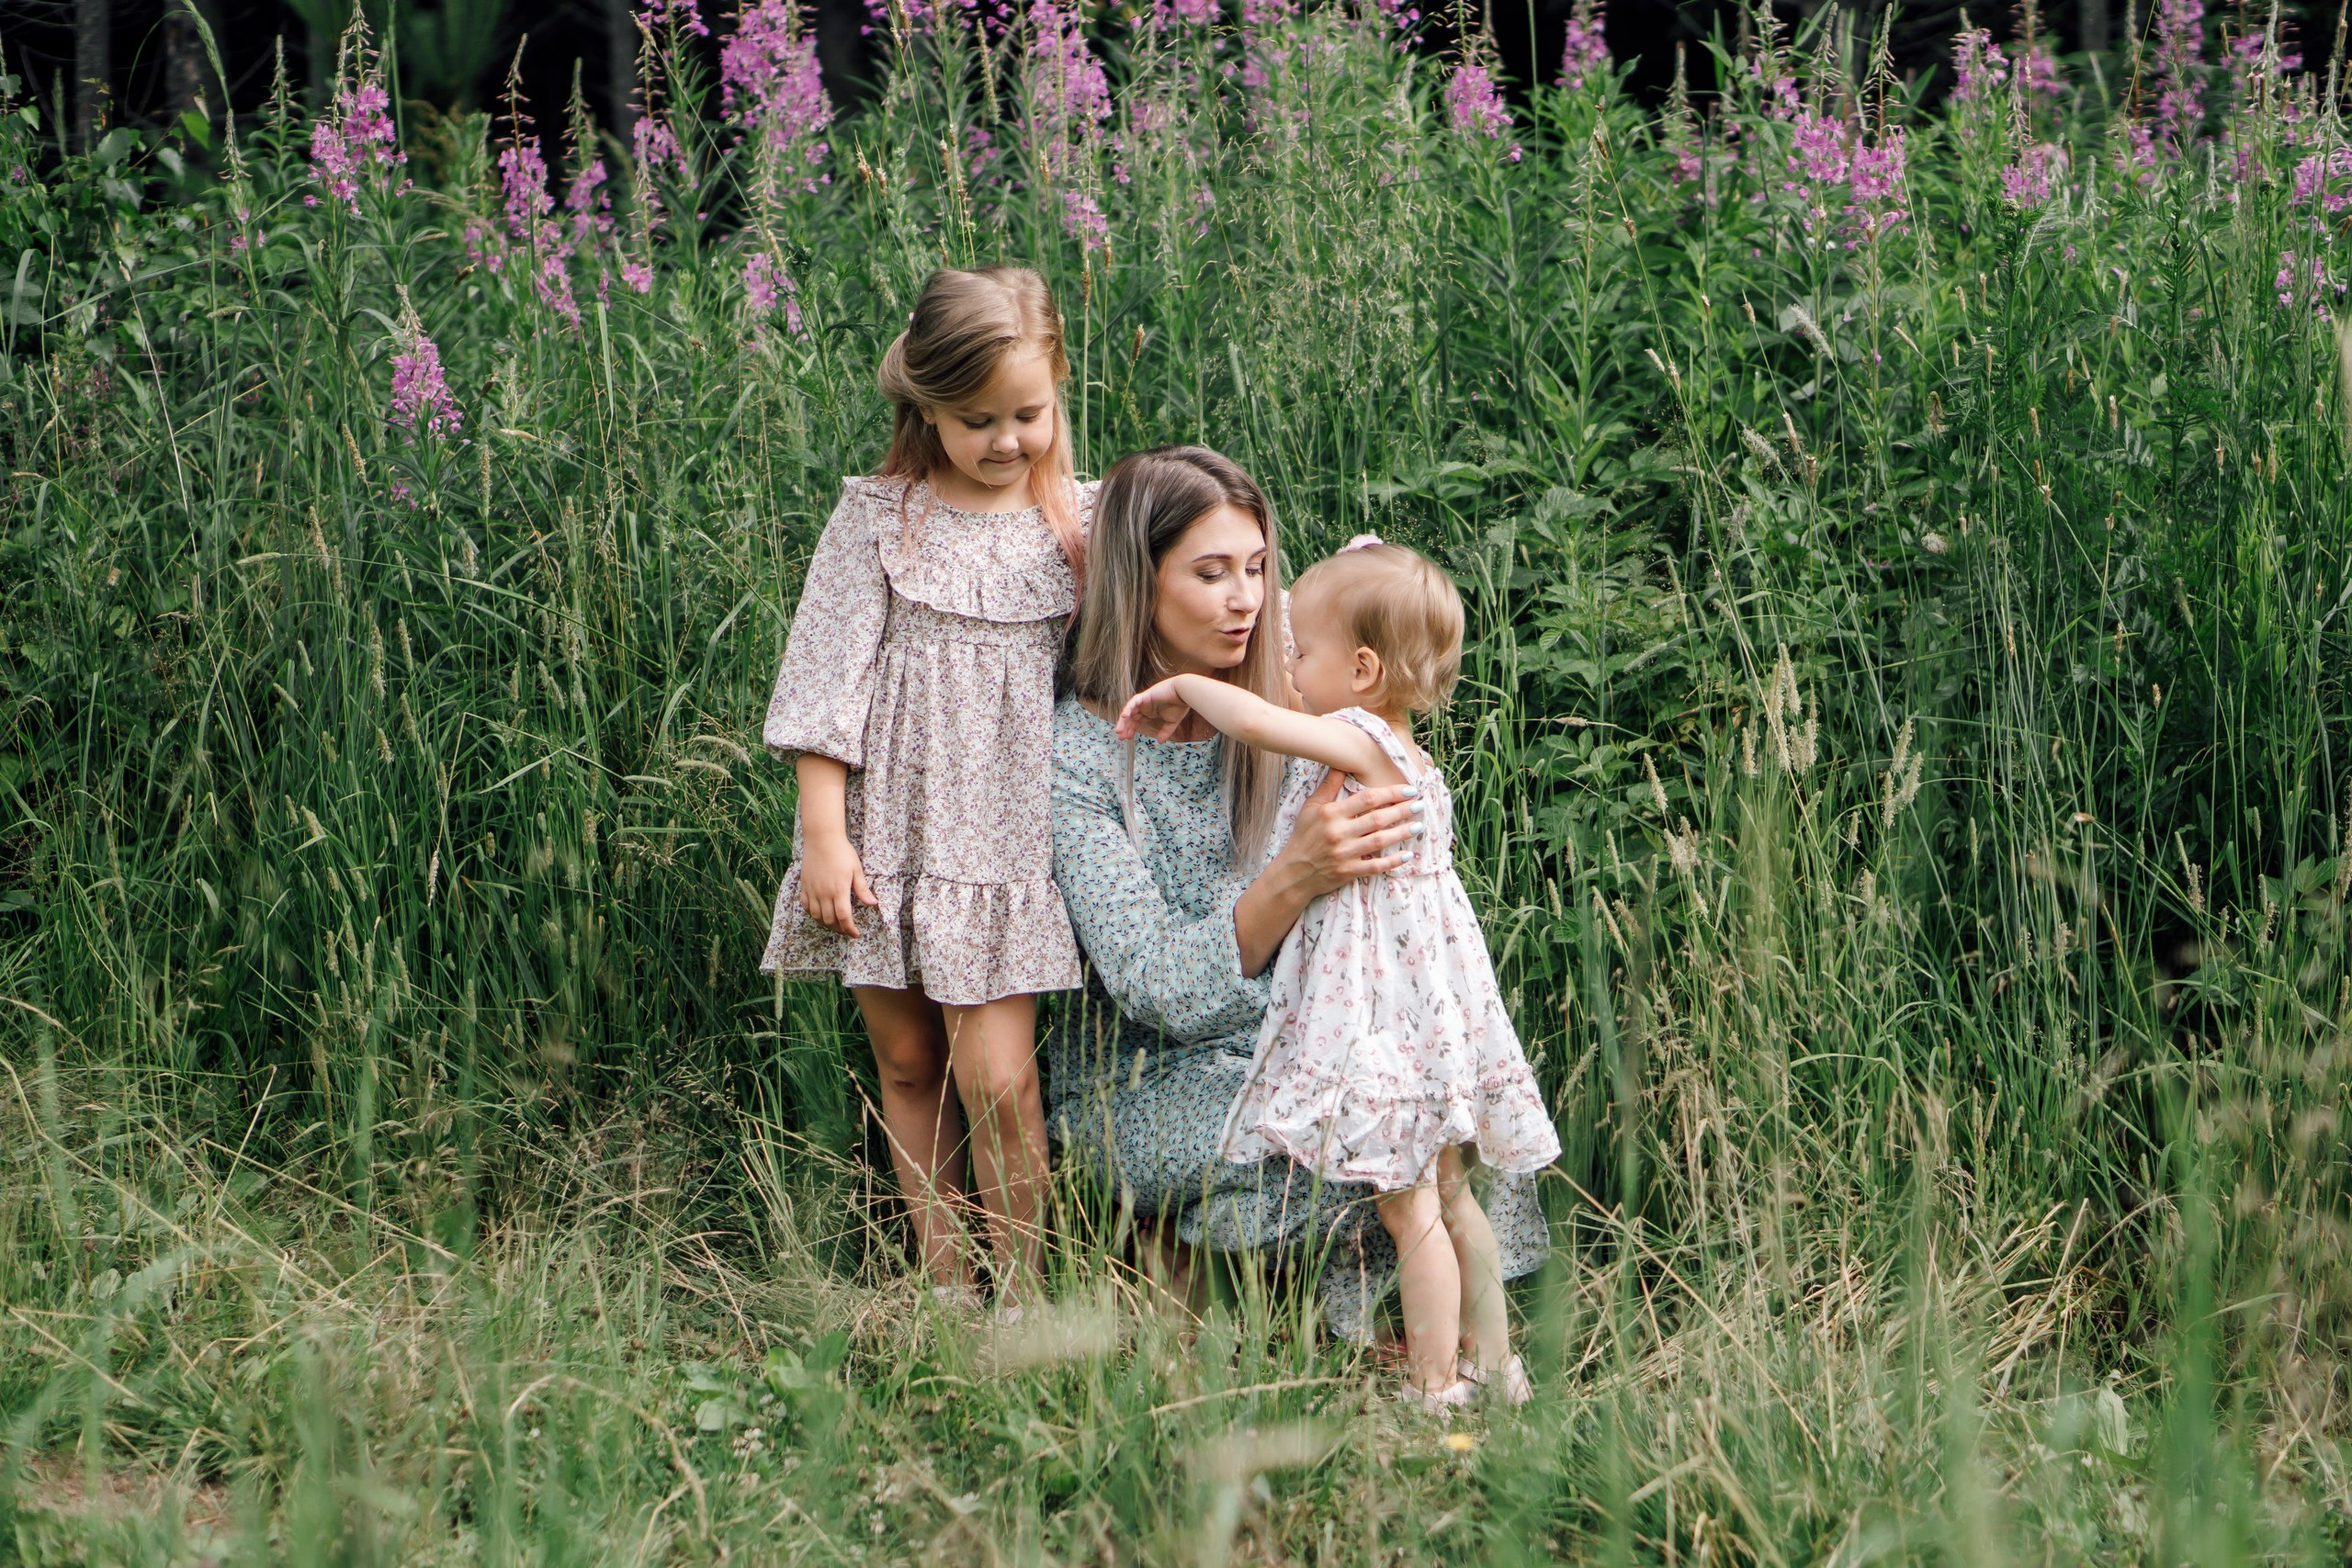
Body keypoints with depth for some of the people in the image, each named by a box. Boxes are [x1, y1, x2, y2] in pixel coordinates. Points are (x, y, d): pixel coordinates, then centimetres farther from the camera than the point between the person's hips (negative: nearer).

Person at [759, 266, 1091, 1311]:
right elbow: (828, 676, -3)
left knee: (995, 1078, -9)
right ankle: (943, 1283, 19)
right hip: (886, 830, 1)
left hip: (1004, 835, 0)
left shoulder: (1077, 521, 3)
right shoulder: (879, 517, -2)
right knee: (905, 1064, 8)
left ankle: (1020, 1293, 5)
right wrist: (824, 833, -8)